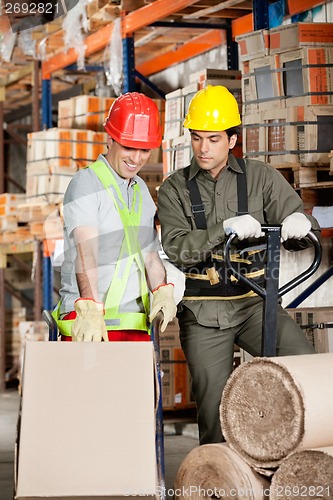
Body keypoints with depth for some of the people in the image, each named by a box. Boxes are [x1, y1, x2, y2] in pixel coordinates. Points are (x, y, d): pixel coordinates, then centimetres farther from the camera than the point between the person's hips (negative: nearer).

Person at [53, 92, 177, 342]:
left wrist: (162, 290, -5)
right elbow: (86, 251, -17)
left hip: (136, 324, 7)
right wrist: (90, 310, -31)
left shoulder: (142, 190, 20)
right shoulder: (86, 183, -3)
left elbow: (149, 254, 16)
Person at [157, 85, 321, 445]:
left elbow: (299, 235, 2)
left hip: (254, 303, 1)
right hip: (202, 313, 0)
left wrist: (299, 223, -22)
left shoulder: (261, 178, 6)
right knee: (214, 407, 0)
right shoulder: (174, 189, 5)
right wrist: (226, 229, -24)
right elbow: (176, 248, -10)